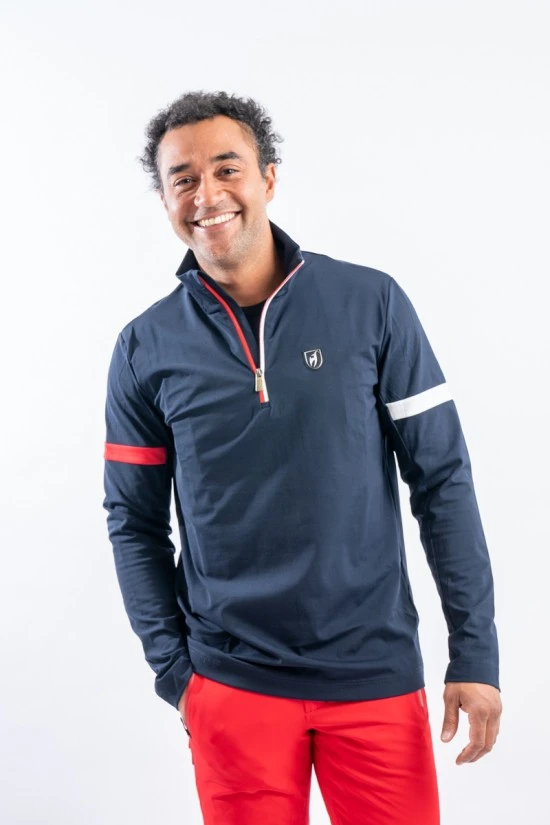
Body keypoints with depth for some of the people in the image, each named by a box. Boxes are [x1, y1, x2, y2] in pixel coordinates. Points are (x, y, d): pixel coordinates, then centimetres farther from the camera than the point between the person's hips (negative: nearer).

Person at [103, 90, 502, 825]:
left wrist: (476, 652, -5)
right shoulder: (146, 348, -1)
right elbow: (135, 524, 5)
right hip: (232, 683, 1)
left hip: (377, 676, 0)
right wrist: (173, 669, -1)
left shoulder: (372, 303, -5)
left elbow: (442, 479, -3)